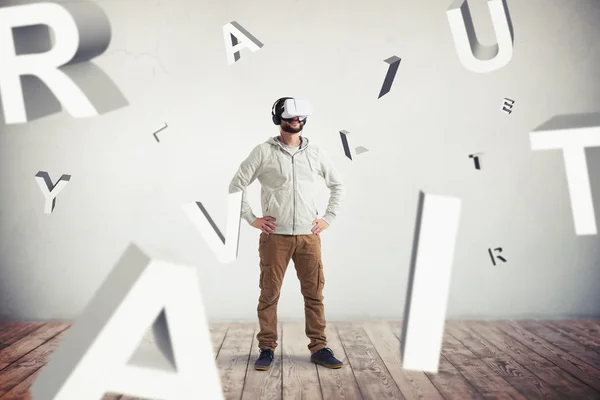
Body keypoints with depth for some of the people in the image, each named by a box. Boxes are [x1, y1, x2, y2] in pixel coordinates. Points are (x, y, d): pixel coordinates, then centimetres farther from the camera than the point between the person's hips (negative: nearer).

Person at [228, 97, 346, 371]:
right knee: (269, 294, 4)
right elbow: (237, 185, 2)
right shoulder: (263, 152, 0)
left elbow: (337, 186, 19)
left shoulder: (315, 153, 9)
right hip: (274, 236, -2)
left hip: (309, 236, 3)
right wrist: (251, 219, -3)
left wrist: (328, 218, 9)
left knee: (314, 293, 5)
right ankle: (267, 349, 16)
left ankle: (319, 348, 16)